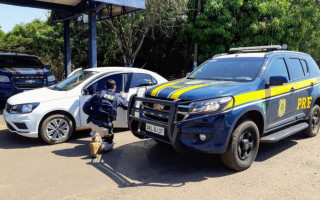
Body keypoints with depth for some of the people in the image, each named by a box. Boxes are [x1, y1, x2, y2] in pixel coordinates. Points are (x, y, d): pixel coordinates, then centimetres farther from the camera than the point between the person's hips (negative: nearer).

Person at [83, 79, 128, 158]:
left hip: (92, 123, 3)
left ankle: (95, 137, 15)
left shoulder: (98, 94, 7)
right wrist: (122, 97, 42)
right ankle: (99, 145, -14)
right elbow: (126, 106, 25)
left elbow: (85, 108, 3)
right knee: (110, 144, 17)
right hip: (105, 127, -3)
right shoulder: (117, 97, 7)